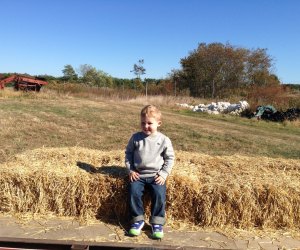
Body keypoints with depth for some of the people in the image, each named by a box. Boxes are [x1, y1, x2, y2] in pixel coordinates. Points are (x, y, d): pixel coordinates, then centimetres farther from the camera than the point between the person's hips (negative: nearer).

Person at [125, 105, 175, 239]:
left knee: (159, 195, -21)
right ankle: (138, 219, 2)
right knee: (134, 192, -19)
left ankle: (157, 222, 0)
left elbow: (170, 158, 4)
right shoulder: (136, 138, 0)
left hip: (156, 175, -1)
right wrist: (130, 170, 0)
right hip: (138, 174, 2)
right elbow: (128, 153, 10)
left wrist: (163, 174, -4)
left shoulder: (164, 140, -4)